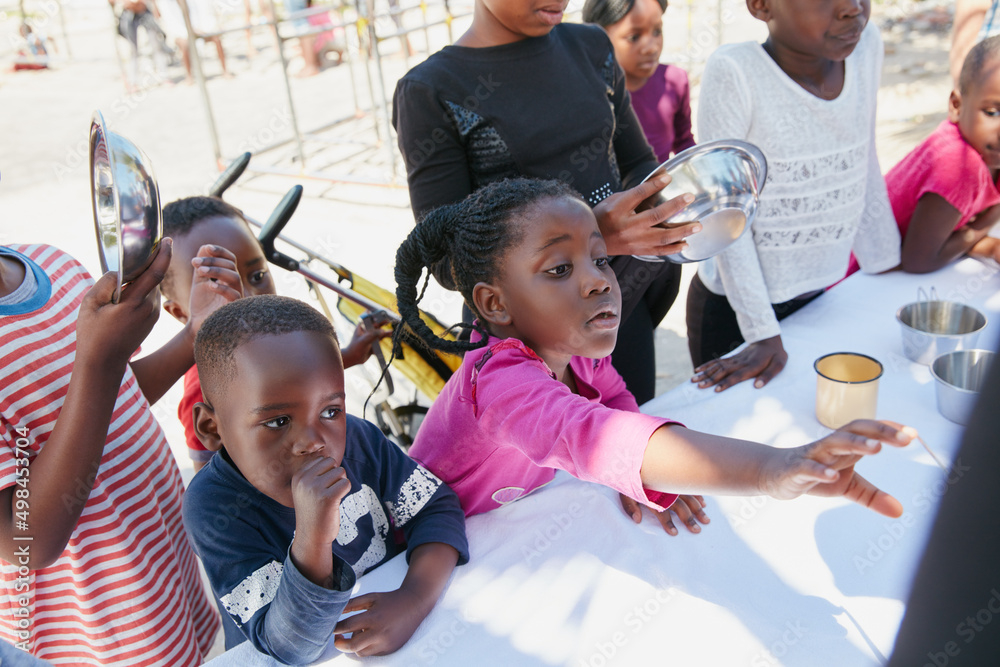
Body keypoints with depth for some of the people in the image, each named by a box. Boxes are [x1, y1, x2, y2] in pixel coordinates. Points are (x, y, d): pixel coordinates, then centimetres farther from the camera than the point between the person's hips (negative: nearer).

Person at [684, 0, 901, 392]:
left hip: (820, 296, 5)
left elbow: (865, 171, 7)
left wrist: (888, 272, 14)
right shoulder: (733, 72, -22)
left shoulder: (866, 47, -6)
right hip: (734, 307, -4)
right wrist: (764, 334, -18)